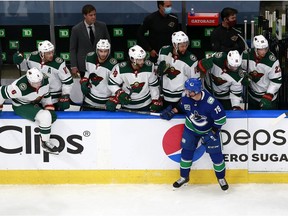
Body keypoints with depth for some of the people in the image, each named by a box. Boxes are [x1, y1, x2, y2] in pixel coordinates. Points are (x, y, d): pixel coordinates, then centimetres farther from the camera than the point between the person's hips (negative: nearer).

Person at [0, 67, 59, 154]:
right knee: (45, 116, -26)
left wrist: (50, 109, -6)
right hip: (21, 107, -7)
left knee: (53, 116, -2)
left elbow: (46, 95, 0)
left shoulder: (44, 79, -19)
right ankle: (45, 143, -9)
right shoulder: (19, 87, -37)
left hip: (36, 103, 7)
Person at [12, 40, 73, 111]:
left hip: (55, 97, -4)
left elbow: (68, 80, -15)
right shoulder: (33, 57, -12)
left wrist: (65, 96, -17)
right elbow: (26, 67, 10)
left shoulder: (58, 63, -23)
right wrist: (19, 61, -10)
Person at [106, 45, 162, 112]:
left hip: (145, 104, 0)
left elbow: (154, 85, -5)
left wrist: (155, 101, -4)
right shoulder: (120, 68, -22)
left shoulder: (149, 67, -17)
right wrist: (120, 93, -27)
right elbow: (111, 84, -12)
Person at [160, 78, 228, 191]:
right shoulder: (186, 97, -20)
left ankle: (221, 178, 23)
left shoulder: (210, 102, -35)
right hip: (191, 129, 4)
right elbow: (181, 105, 5)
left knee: (216, 154, 0)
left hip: (209, 130, -4)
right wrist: (172, 111, -8)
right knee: (186, 151, 6)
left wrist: (213, 132, -21)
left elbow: (221, 118, -24)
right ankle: (184, 177, 25)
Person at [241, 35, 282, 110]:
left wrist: (268, 97, -26)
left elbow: (276, 80, -22)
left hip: (269, 95, -4)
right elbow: (241, 68, 5)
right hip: (252, 95, 4)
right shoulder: (246, 55, -16)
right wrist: (244, 77, -14)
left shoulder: (272, 61, -28)